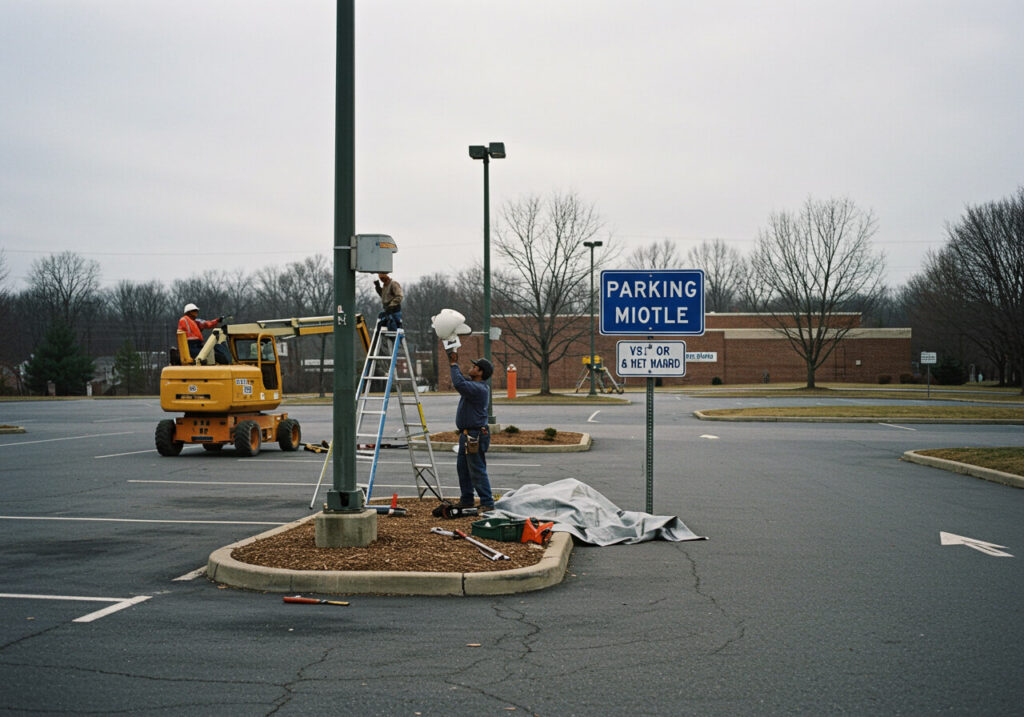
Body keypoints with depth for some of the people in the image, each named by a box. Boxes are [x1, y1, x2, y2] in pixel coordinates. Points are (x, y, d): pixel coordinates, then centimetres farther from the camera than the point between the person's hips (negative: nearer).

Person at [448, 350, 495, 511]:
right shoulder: (475, 385, 12)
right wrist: (455, 364, 16)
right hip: (467, 435, 11)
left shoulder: (479, 389, -20)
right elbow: (462, 381, 28)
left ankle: (487, 503, -6)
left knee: (477, 471, -9)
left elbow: (459, 384, -33)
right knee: (462, 467, 18)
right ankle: (466, 500, 28)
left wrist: (454, 365, -20)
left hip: (475, 436, -11)